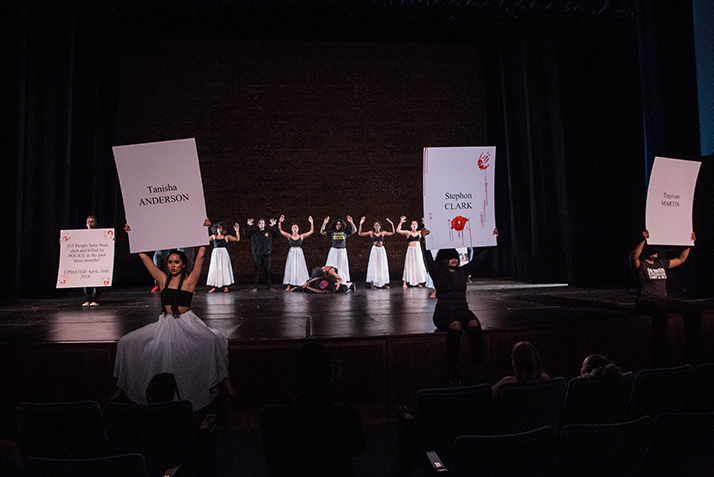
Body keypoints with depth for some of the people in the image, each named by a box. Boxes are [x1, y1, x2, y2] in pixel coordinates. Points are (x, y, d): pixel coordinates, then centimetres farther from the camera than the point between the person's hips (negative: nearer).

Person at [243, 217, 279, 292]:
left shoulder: (269, 232, 8)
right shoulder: (253, 233, 9)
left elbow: (278, 232, 3)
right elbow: (245, 233, 6)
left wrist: (274, 226, -13)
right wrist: (248, 226, -8)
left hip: (266, 255, 0)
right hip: (257, 255, 0)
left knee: (267, 271, 3)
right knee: (257, 272, 1)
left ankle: (269, 286, 8)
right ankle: (255, 287, 5)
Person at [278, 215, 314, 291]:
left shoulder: (301, 236, 2)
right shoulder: (289, 236, 3)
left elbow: (311, 231, 1)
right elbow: (280, 230, 0)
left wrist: (311, 223, -8)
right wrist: (280, 222, -11)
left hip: (299, 254, 0)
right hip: (291, 253, 0)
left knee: (299, 268, 0)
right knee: (290, 268, 0)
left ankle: (301, 285, 3)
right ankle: (288, 286, 1)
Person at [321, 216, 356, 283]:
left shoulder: (345, 232, 5)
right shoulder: (332, 232, 5)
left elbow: (354, 230, 0)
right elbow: (322, 232, 1)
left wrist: (351, 222, -15)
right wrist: (324, 223, -12)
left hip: (342, 251, 0)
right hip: (334, 251, 0)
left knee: (342, 267, 3)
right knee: (332, 267, -2)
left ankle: (344, 281, 6)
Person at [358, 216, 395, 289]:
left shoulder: (383, 232, 8)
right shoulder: (371, 233, 3)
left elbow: (393, 233, 18)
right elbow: (359, 234, 2)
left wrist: (392, 224, 10)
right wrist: (360, 224, -3)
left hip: (382, 250, 2)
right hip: (374, 250, -2)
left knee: (382, 266, 4)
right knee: (374, 266, -4)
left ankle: (384, 283, 9)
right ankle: (373, 283, -1)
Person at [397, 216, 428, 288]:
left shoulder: (419, 232, 10)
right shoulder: (408, 232, 3)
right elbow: (398, 230, -6)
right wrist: (401, 222, -8)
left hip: (418, 250, 3)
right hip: (410, 250, -3)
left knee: (419, 265, 2)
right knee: (409, 266, -6)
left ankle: (417, 282, 9)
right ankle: (404, 283, -6)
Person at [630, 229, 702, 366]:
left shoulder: (661, 263, 24)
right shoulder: (640, 265, 3)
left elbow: (681, 259, 35)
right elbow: (634, 257, -20)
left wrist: (690, 242, 29)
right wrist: (644, 240, -28)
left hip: (663, 300, 7)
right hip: (646, 301, -7)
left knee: (694, 313, -13)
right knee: (661, 310, -41)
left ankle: (692, 355, -4)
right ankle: (659, 359, -37)